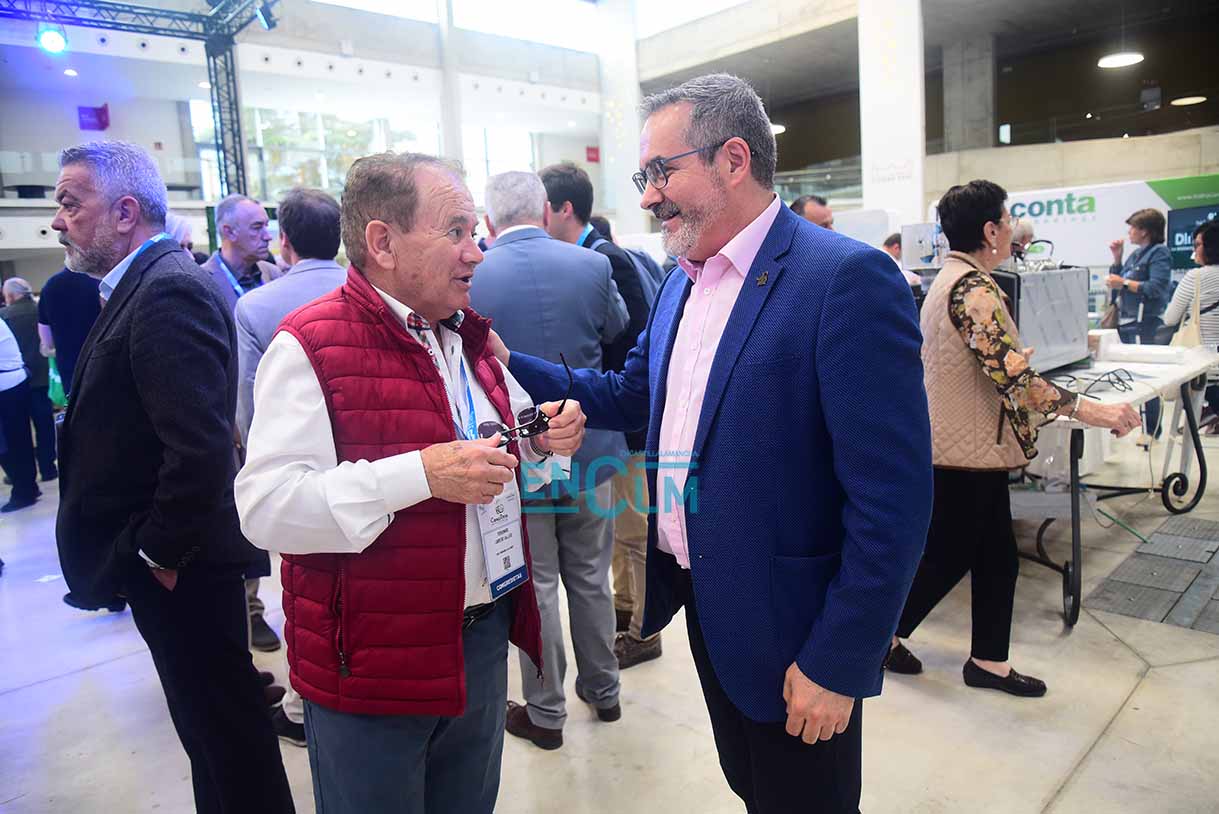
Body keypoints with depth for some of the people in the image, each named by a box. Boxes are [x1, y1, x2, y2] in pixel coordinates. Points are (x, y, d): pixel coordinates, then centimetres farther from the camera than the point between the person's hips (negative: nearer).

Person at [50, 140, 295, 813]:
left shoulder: (170, 290, -19)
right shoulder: (143, 285, 12)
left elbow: (201, 446, -27)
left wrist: (160, 552, -16)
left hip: (181, 563, -9)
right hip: (165, 554, 9)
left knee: (221, 718, 8)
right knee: (209, 713, 21)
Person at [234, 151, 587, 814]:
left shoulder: (470, 336, 9)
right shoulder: (310, 345, -16)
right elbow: (266, 507, -24)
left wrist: (541, 440, -2)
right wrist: (423, 474, -30)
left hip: (485, 635, 7)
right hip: (371, 661, -7)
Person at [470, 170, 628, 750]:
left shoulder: (471, 278, -13)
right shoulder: (593, 266, -8)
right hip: (589, 449, 3)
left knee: (535, 587, 11)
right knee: (591, 577, 19)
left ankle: (545, 712, 26)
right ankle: (603, 690, 36)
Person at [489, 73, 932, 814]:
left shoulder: (846, 280, -21)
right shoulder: (682, 283, 6)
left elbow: (893, 499, -22)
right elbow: (629, 397, 14)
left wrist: (837, 663, -18)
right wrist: (509, 362, 4)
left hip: (790, 633, -7)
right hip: (703, 604, 7)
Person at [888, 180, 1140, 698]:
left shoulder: (953, 277, 11)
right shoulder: (974, 288, -22)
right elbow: (1013, 377, -29)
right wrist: (1091, 411, -28)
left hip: (971, 444, 10)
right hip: (965, 448, -10)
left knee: (996, 557, 15)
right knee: (946, 556, 5)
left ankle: (989, 662, 25)